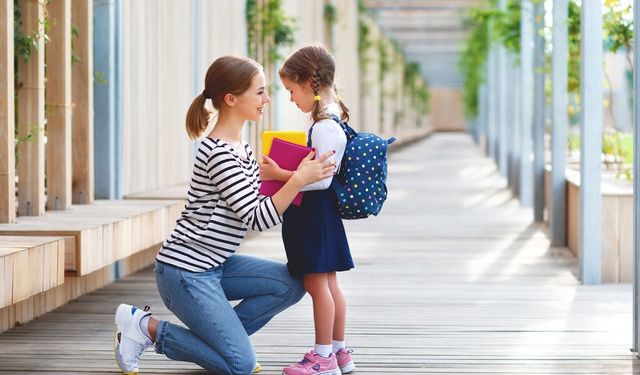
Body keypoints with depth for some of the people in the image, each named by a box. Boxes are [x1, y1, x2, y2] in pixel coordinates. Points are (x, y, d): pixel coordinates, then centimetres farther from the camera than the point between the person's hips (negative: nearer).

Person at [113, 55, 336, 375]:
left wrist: (293, 174, 2)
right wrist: (299, 179, -27)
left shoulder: (240, 147, 9)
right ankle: (146, 327, 1)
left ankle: (220, 335, 9)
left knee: (291, 285, 0)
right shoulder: (219, 153, -21)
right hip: (185, 272, -10)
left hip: (214, 265, 10)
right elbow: (257, 219, -23)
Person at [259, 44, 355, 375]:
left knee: (316, 282, -3)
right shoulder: (331, 120, 11)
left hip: (314, 212, -10)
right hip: (320, 213, 10)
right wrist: (283, 171, 16)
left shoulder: (324, 127, -21)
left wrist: (280, 175, -21)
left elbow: (321, 179, -24)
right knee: (327, 283, 14)